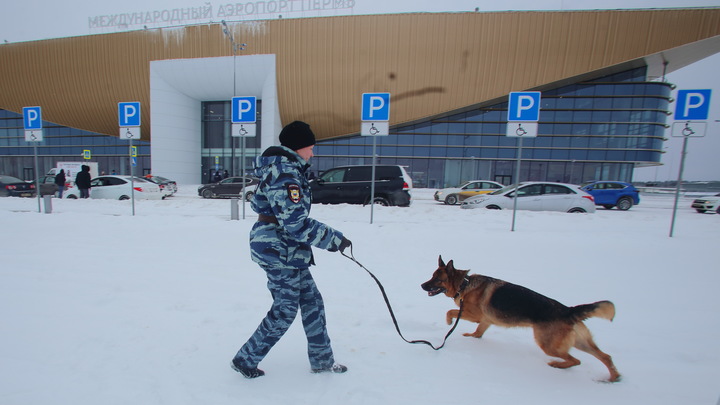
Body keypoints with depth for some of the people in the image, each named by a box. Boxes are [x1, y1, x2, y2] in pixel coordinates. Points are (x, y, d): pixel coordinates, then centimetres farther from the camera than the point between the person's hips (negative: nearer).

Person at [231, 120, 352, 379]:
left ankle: (321, 360, 31)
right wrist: (335, 240, -18)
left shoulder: (280, 169, 11)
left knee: (312, 302, 16)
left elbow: (259, 204, 19)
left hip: (287, 250, 10)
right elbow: (296, 222, -26)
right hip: (280, 250, -10)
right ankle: (245, 360, 28)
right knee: (285, 310, 6)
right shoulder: (286, 174, -21)